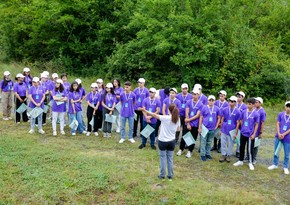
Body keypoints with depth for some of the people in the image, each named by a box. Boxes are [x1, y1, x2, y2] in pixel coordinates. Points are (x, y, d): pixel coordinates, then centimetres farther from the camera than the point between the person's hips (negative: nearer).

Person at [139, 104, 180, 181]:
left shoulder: (165, 118, -21)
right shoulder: (178, 119, -7)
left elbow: (155, 115, -19)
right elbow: (177, 129, 6)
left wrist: (145, 110, -13)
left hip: (163, 141, -4)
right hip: (172, 141, 4)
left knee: (163, 158, 10)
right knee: (170, 158, 15)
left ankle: (162, 175, 17)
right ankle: (170, 175, 22)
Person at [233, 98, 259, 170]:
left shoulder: (255, 114, -11)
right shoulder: (244, 112, -1)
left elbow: (256, 125, -6)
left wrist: (254, 134, -9)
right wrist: (242, 129, 9)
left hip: (250, 134, -4)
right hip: (243, 133, 4)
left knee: (250, 149, 5)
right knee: (241, 147, 14)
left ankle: (250, 163, 20)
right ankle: (240, 161, 29)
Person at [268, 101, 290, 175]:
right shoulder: (280, 114, 1)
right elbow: (277, 124, 0)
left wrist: (283, 134, -15)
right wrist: (279, 134, -12)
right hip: (278, 136, 2)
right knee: (276, 151, 12)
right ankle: (275, 164, 29)